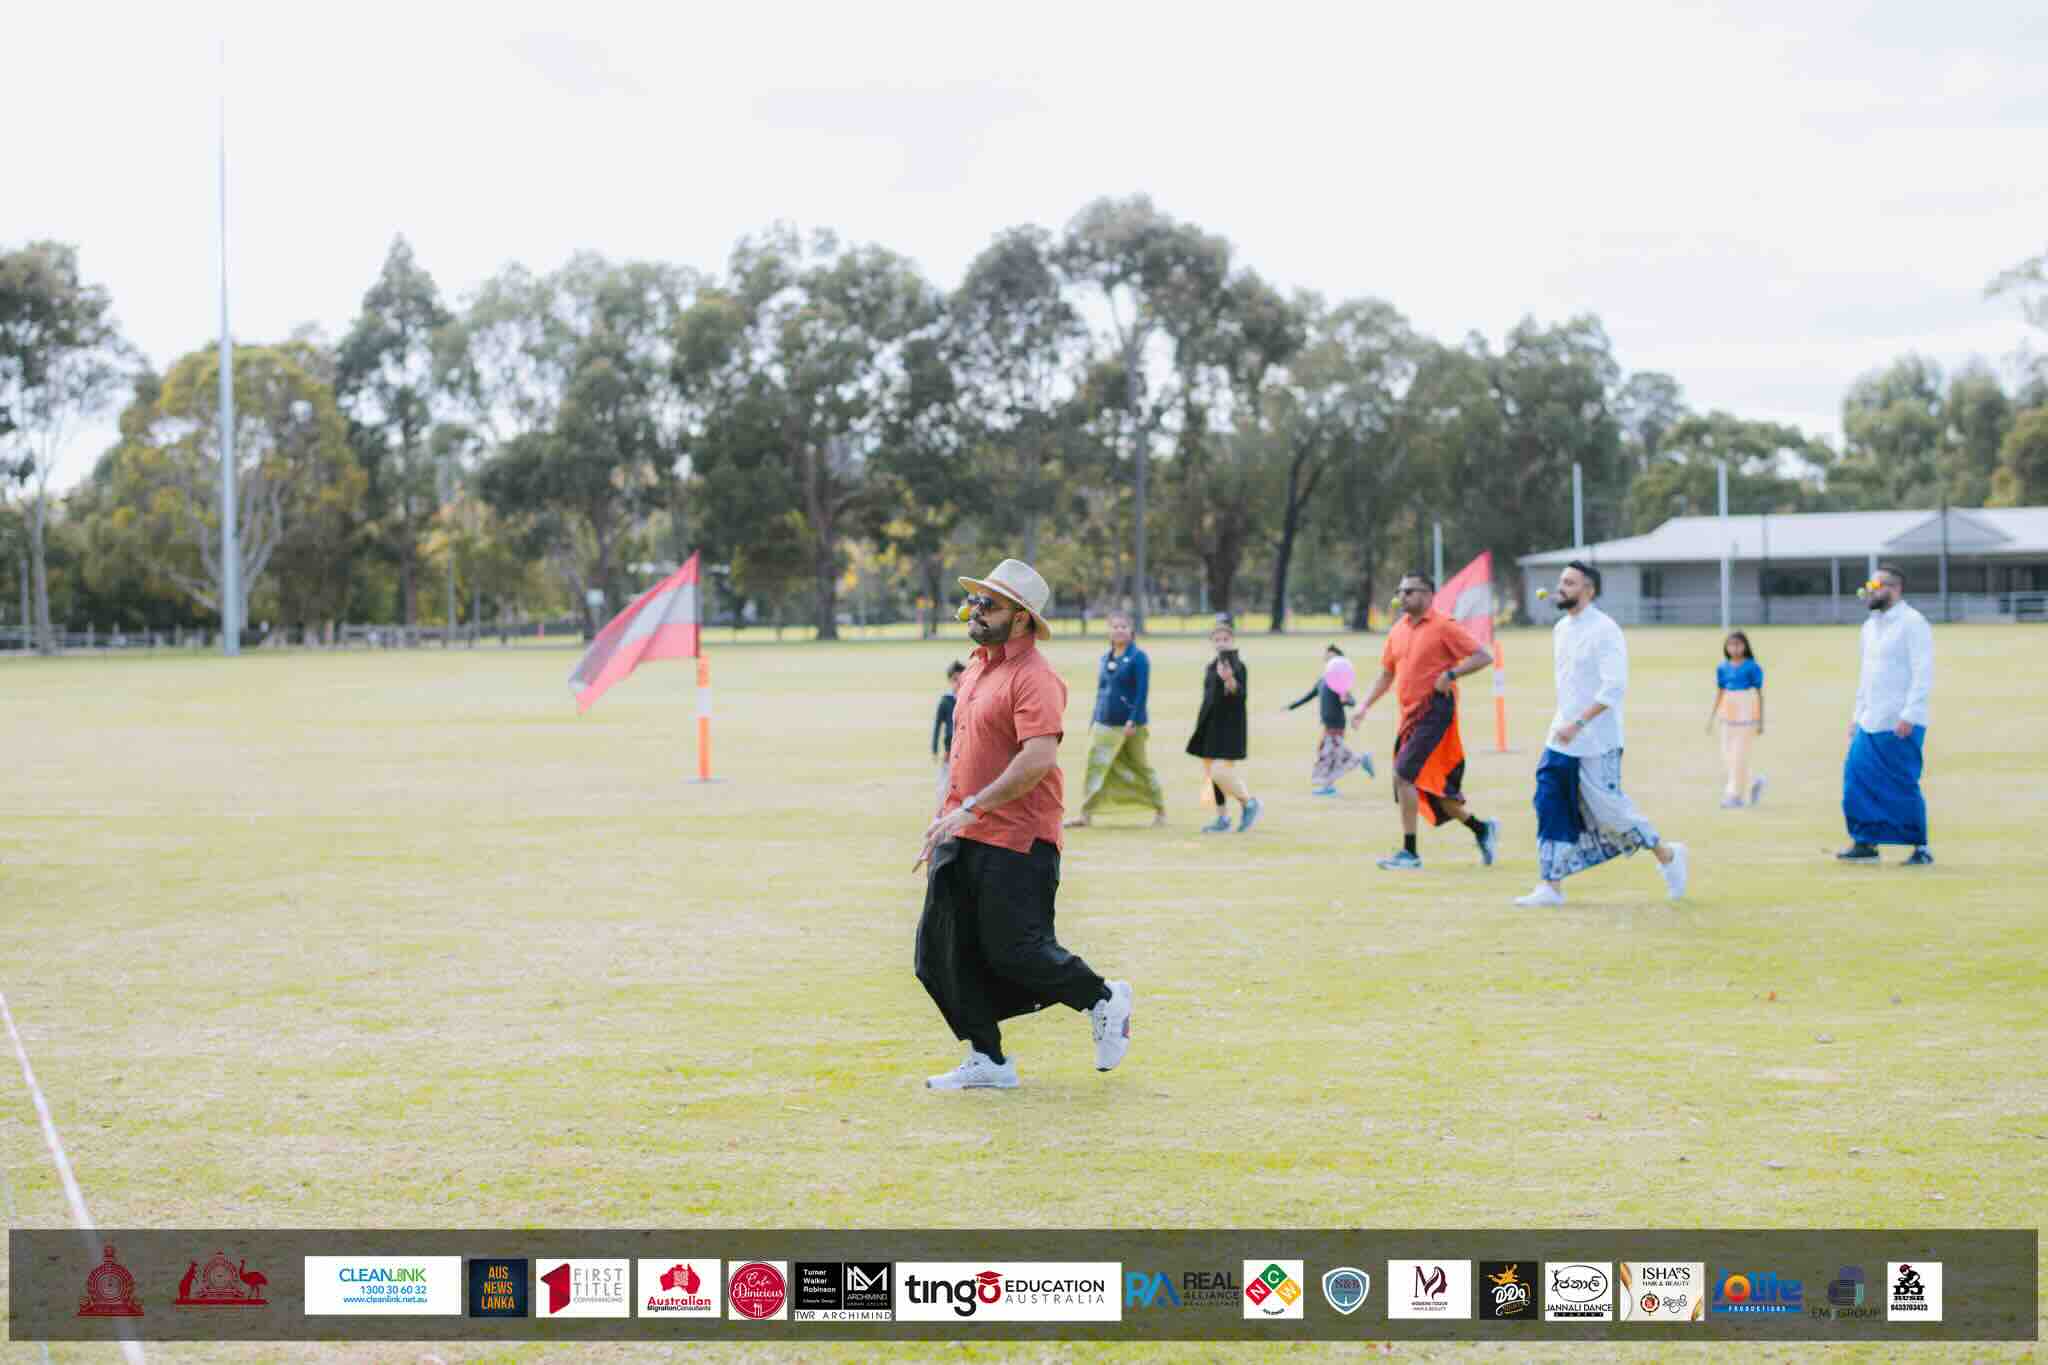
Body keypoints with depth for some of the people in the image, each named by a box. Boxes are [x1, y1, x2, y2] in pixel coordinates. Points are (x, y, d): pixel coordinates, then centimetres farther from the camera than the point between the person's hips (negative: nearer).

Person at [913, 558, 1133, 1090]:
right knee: (940, 952, 4)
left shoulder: (1034, 678, -14)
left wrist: (971, 808, -25)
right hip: (962, 840, 9)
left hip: (1016, 843, -9)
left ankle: (1104, 1001, 19)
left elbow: (1039, 758, -26)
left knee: (1014, 952, -6)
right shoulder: (976, 670, 16)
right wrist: (941, 822, 23)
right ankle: (987, 1061, 14)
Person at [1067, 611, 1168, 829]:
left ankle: (1161, 812, 20)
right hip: (1105, 725, 5)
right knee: (1096, 766, -3)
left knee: (1140, 767, 5)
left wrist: (1133, 721, -21)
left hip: (1131, 726, -5)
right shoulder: (1106, 658, 11)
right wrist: (1093, 723, 15)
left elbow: (1143, 692, -14)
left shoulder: (1138, 657, -8)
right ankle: (1086, 815, -3)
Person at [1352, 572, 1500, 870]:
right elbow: (1387, 674, 21)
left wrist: (1450, 674, -22)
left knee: (1404, 774, -16)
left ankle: (1409, 853, -10)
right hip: (1410, 716, 8)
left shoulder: (1443, 627, -9)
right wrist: (1365, 706, 11)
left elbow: (1483, 656, -12)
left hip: (1434, 713, -8)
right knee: (1430, 785, 11)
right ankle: (1482, 829, 29)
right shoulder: (1398, 630, 13)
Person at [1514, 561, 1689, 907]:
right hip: (1561, 740, 7)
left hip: (1596, 743, -7)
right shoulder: (1561, 629, 11)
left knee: (1607, 808, -1)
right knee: (1550, 807, 0)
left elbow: (1615, 687, -22)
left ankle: (1667, 856, 21)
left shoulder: (1604, 630, -15)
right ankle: (1551, 887, 4)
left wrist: (1578, 723, -26)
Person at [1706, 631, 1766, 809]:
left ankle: (1735, 795, -2)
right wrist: (1711, 717, 11)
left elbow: (1759, 694, -5)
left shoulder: (1752, 667, -8)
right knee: (1727, 756, 7)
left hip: (1746, 715, -6)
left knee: (1739, 755, -8)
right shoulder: (1722, 668, 8)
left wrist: (1761, 721, -6)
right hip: (1728, 716, 6)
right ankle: (1754, 782, 28)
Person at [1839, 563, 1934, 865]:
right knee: (1858, 776, 2)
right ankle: (1865, 843, 10)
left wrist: (1909, 714, -22)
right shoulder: (1871, 625, 17)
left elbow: (1923, 673, -15)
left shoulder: (1912, 623, -9)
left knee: (1903, 786, -5)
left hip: (1900, 725, -8)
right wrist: (1857, 715, 20)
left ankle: (1921, 849, 5)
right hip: (1870, 723, 8)